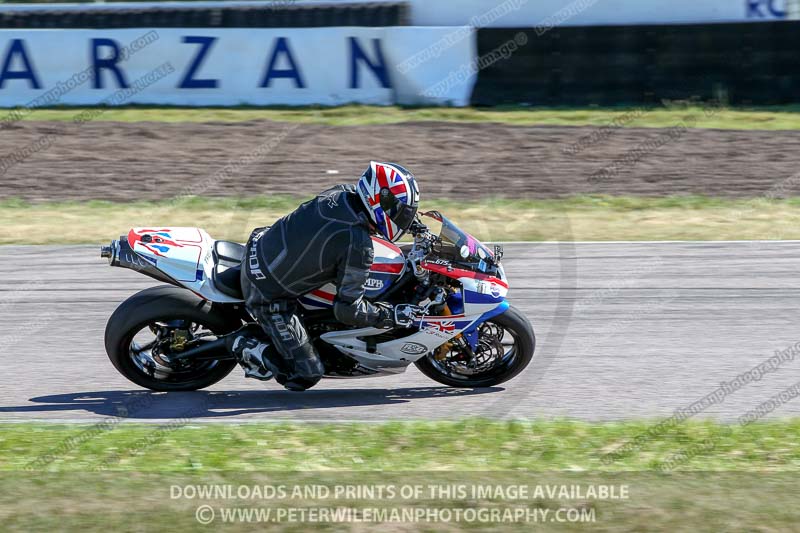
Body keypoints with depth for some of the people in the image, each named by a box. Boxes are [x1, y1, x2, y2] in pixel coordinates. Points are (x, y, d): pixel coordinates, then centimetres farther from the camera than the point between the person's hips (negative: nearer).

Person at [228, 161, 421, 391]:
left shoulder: (340, 193, -6)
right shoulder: (358, 246, -27)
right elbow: (348, 309, -21)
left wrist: (415, 223, 21)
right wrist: (392, 316, -10)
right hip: (270, 296, -8)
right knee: (305, 375, -3)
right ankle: (245, 345, 3)